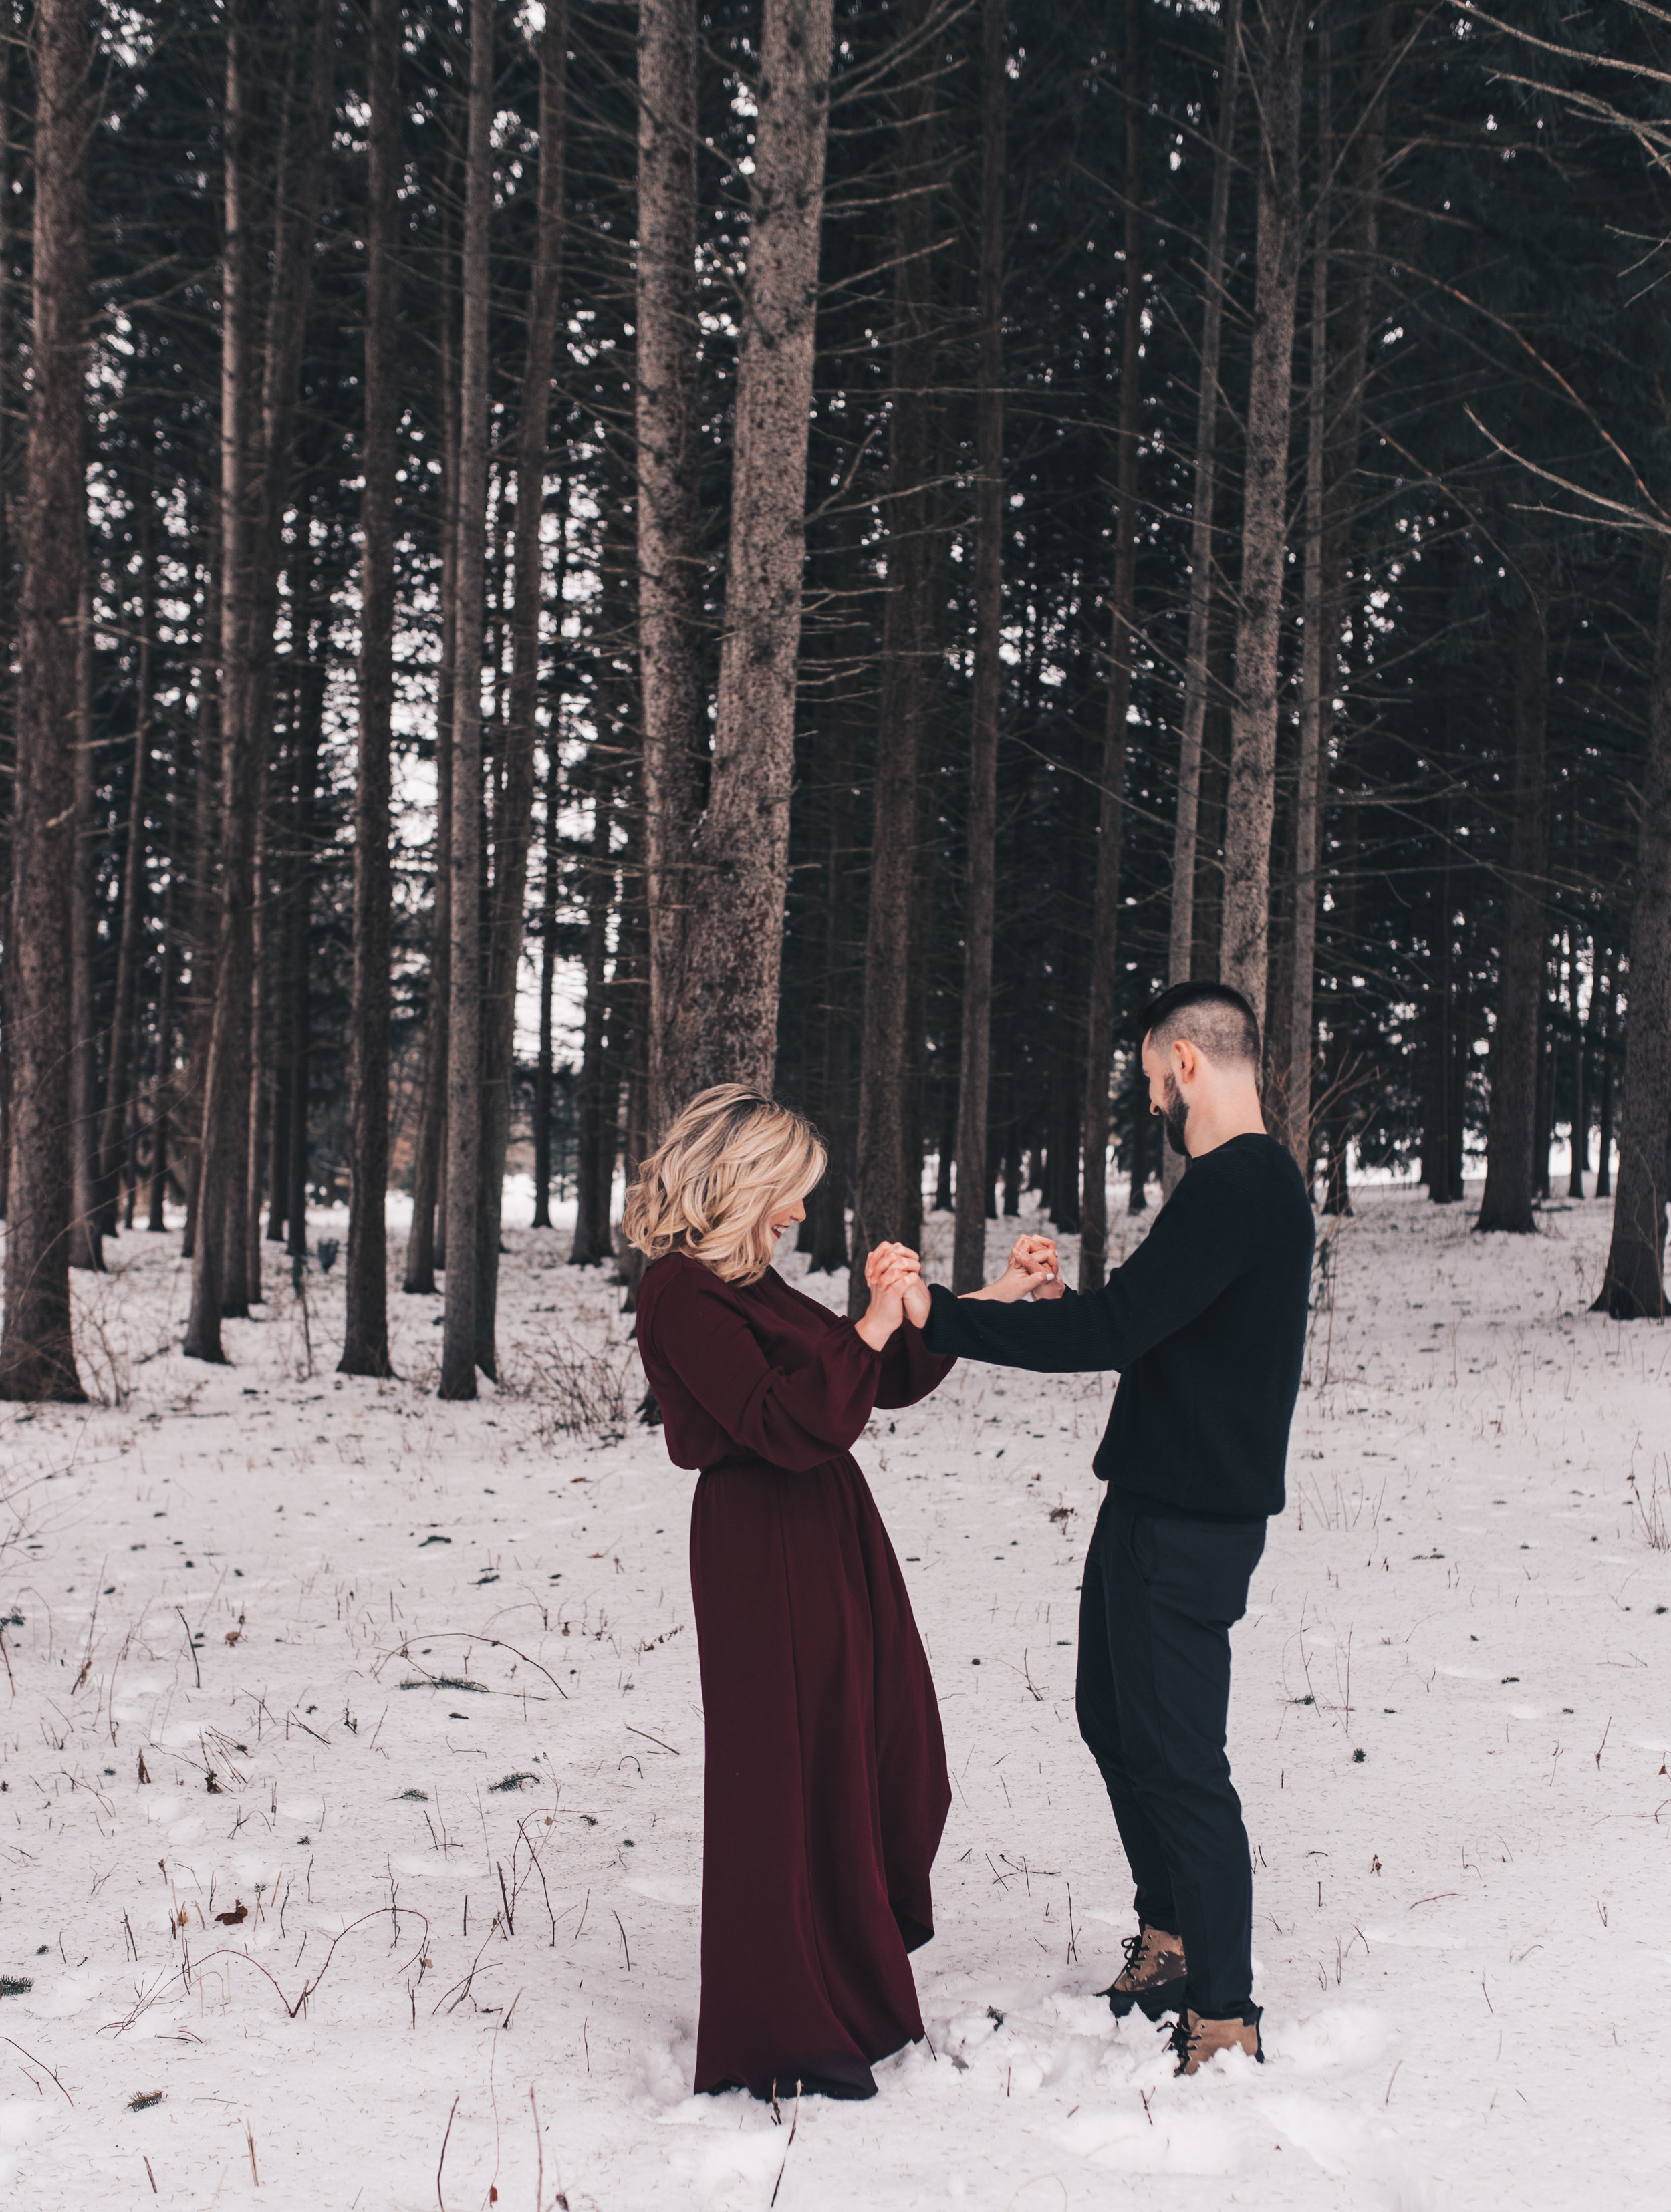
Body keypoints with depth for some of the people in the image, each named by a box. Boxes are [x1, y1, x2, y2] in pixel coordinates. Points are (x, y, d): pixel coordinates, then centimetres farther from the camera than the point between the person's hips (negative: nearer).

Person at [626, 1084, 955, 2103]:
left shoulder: (749, 1281, 15)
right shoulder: (681, 1292, -14)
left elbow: (890, 1382, 18)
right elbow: (786, 1427, -24)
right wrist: (871, 1328, -23)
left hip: (831, 1533, 10)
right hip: (764, 1553, -10)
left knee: (894, 1753, 14)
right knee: (792, 1777, -2)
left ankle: (855, 1989, 30)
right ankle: (789, 2045, 11)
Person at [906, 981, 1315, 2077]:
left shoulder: (1239, 1184, -19)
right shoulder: (1253, 1182, 15)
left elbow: (1115, 1330, -25)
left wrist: (941, 1316, -20)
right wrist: (1052, 1300, 7)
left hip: (1190, 1520, -11)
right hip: (1157, 1500, 11)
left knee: (1177, 1753, -5)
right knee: (1115, 1717, 21)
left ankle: (1225, 2018, 4)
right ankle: (1168, 1943, 36)